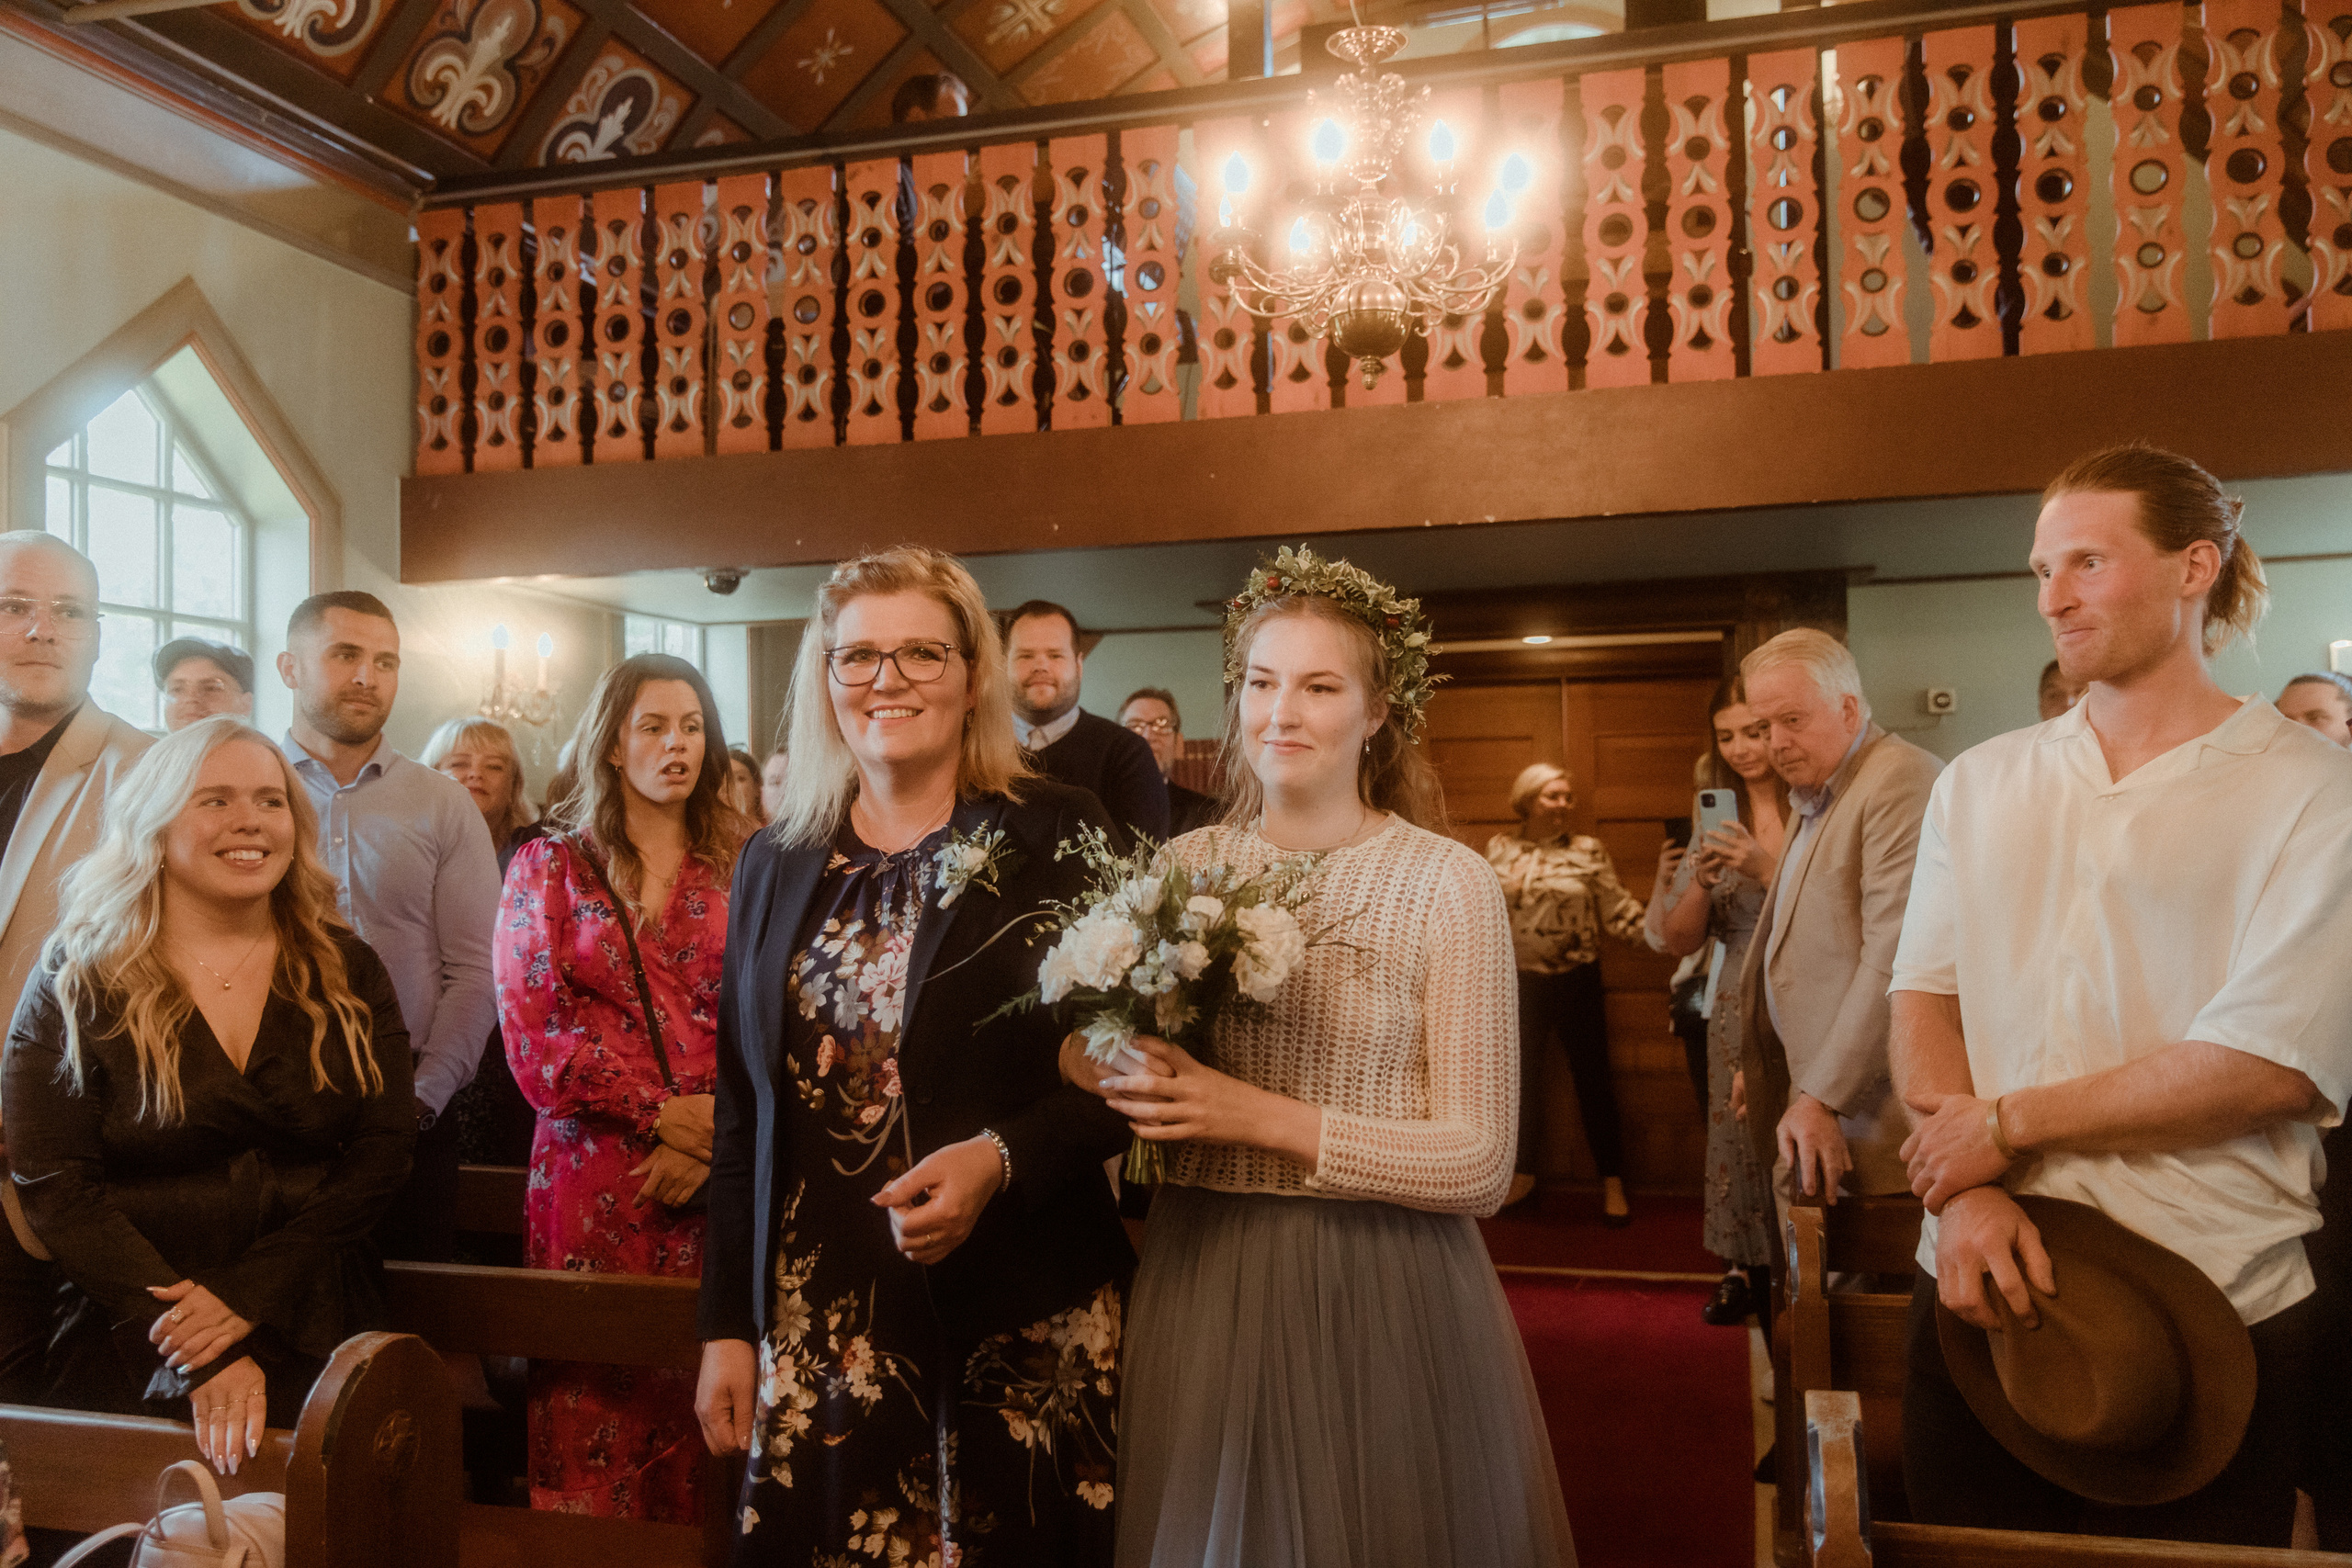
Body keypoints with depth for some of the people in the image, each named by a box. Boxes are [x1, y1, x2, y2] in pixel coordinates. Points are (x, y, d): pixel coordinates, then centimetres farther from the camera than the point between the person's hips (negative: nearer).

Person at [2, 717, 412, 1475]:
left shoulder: (347, 974, 5)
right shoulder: (76, 986, -2)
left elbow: (383, 1150, -1)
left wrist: (248, 1297, -14)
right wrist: (201, 1360, -18)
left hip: (316, 1346, 2)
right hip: (130, 1364, -1)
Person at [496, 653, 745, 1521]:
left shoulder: (745, 865, 7)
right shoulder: (549, 866, 8)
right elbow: (533, 1036, 0)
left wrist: (710, 1141, -13)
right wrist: (663, 1114, -9)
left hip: (716, 1177, 0)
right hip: (592, 1177, 0)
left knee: (702, 1408, 2)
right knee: (593, 1406, 2)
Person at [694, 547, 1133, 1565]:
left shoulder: (1061, 841, -5)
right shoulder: (777, 865, 8)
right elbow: (741, 1113, 11)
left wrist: (1002, 1159, -21)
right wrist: (726, 1326, 10)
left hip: (1017, 1328, -3)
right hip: (812, 1331, 3)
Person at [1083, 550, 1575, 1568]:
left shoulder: (1447, 883, -8)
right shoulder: (1182, 867, 2)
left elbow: (1481, 1164, -11)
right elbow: (1097, 1065, 12)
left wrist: (1264, 1117, -19)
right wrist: (1130, 1085, -11)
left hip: (1386, 1301, -3)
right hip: (1201, 1293, 3)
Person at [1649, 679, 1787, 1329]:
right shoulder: (1717, 820, 9)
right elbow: (1680, 941, 9)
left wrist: (1768, 870, -22)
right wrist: (1701, 884, -9)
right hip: (1738, 1013, 4)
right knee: (1739, 1139, 6)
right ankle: (1746, 1270, 24)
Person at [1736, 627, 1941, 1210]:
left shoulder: (1902, 780, -13)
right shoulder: (1812, 799, 19)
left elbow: (1893, 959, -21)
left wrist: (1823, 1097, -21)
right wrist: (1760, 1066, 17)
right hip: (1809, 1087, 9)